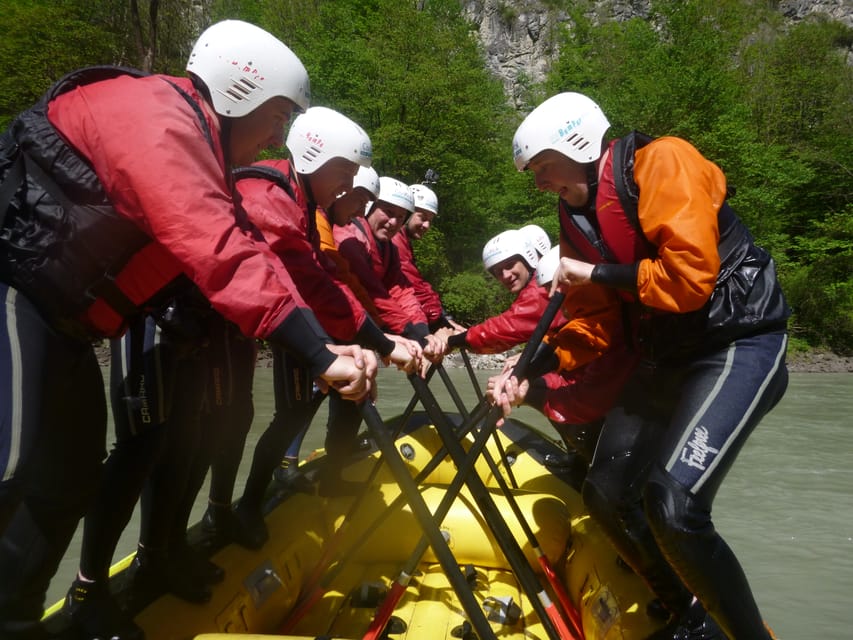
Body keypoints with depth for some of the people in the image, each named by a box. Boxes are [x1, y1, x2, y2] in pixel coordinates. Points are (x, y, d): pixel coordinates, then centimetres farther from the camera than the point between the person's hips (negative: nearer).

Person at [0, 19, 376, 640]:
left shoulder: (198, 148, 12)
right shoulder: (155, 111, -19)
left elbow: (248, 252, 7)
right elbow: (219, 253, -32)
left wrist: (333, 344, -1)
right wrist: (319, 355, -32)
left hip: (53, 316, 10)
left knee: (69, 475, 11)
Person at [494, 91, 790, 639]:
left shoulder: (660, 163, -14)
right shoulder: (578, 217, 9)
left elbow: (690, 277, -26)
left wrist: (599, 274, -14)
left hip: (738, 343, -8)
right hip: (665, 359, 8)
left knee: (672, 504, -24)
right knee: (607, 494, 6)